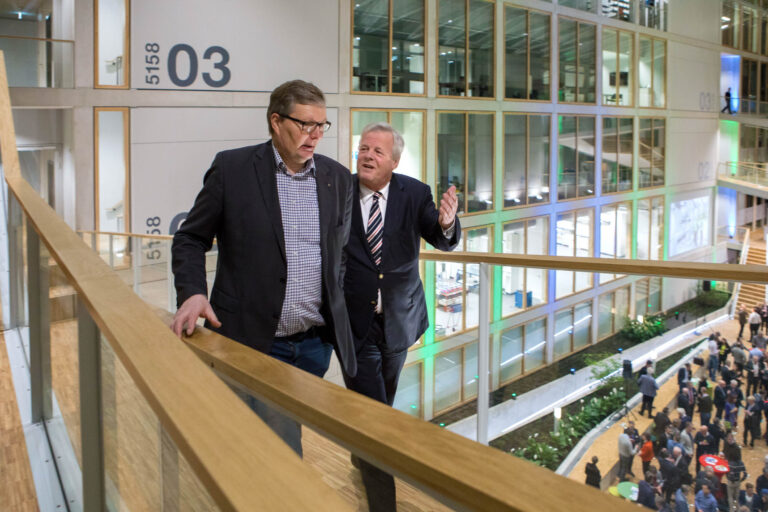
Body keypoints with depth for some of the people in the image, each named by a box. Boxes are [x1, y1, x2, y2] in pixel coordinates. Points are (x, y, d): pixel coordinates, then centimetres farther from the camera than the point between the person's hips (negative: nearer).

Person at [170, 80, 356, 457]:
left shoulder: (338, 178, 7)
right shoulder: (232, 168, -4)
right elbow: (190, 239, 2)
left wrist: (336, 307, 13)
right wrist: (192, 293, -14)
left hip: (316, 342, 4)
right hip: (254, 340, -4)